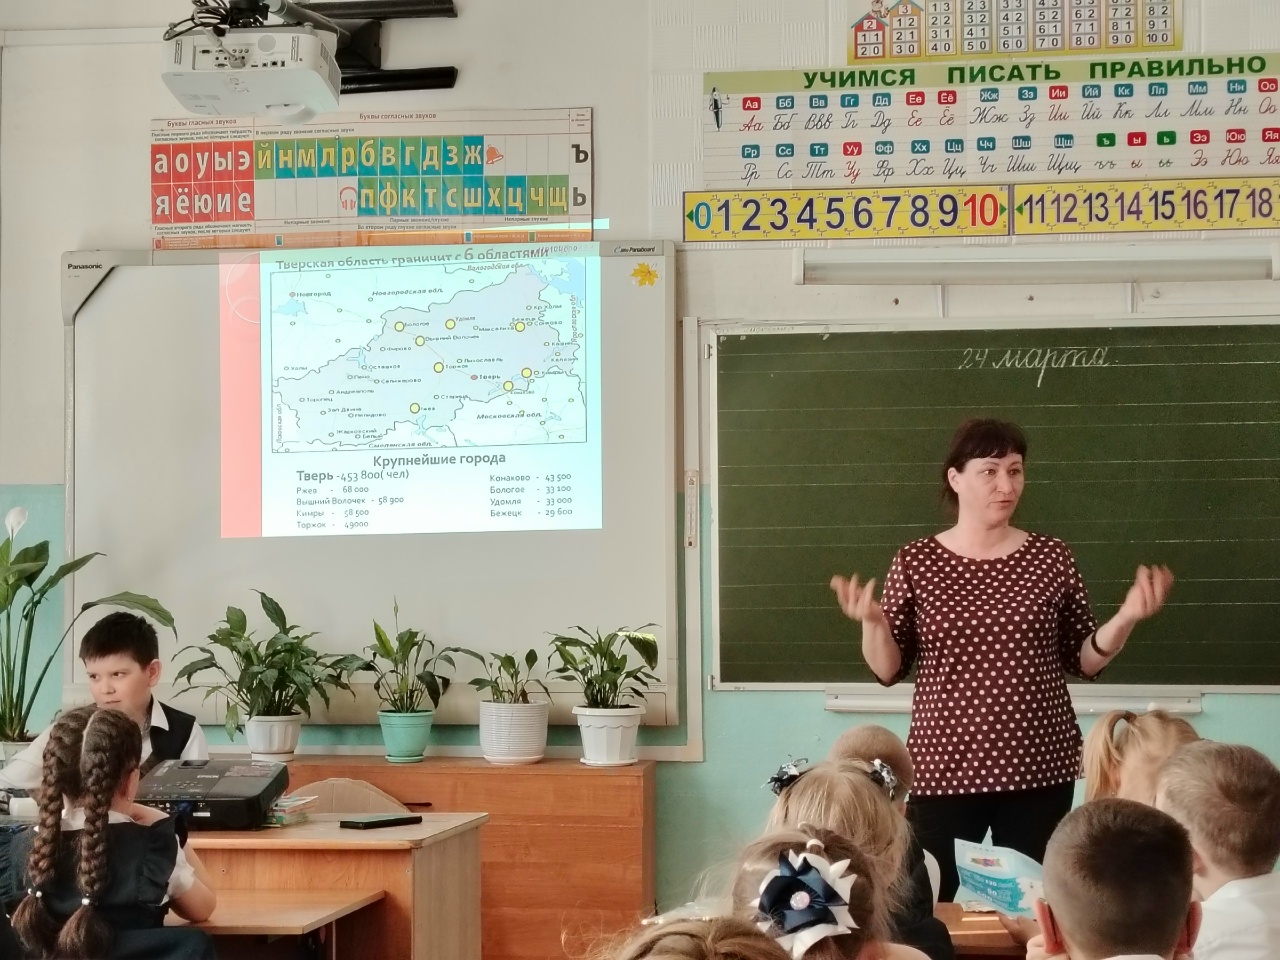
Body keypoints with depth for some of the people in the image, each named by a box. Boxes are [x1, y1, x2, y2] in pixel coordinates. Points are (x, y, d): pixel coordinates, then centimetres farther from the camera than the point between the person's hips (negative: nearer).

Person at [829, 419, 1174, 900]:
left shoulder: (1051, 557, 3)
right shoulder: (915, 562, 1)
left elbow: (1084, 660, 7)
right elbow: (888, 670, 2)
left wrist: (1127, 617, -9)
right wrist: (872, 622, -17)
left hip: (1039, 769, 1)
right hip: (945, 768, -1)